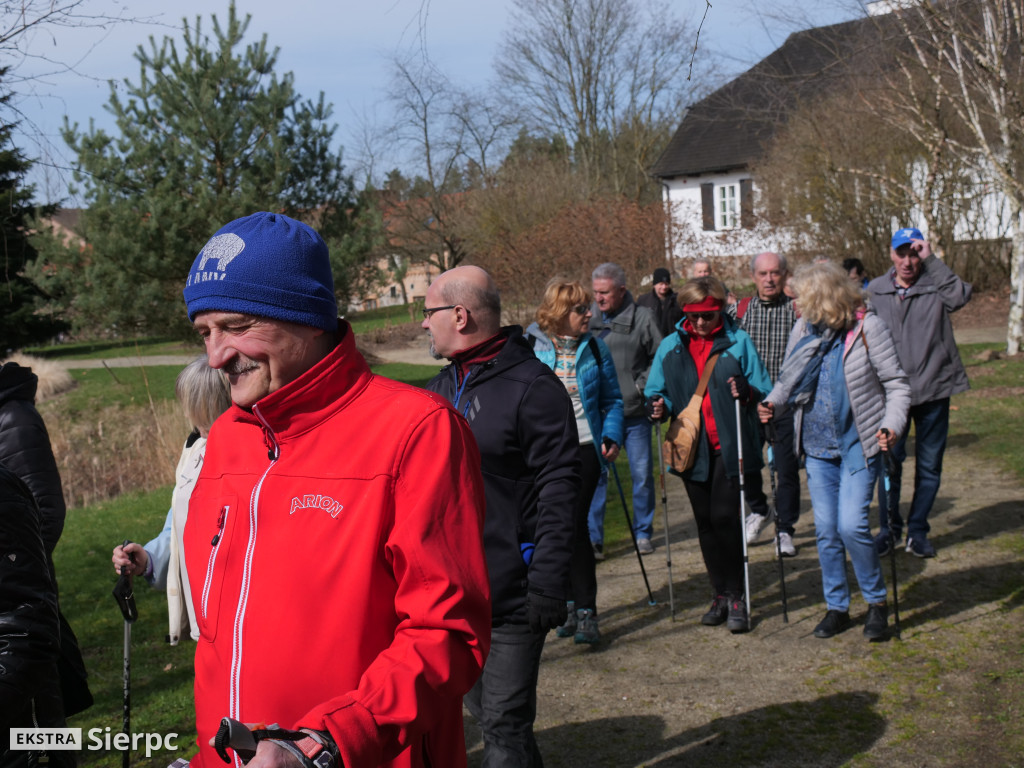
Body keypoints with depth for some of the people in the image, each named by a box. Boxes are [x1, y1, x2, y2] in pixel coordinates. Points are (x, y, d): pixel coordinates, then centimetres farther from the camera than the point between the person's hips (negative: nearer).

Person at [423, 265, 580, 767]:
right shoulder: (443, 387, 12)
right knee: (482, 708, 18)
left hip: (513, 593, -8)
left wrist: (548, 582, -20)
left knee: (504, 723, -2)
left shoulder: (532, 386, -12)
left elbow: (558, 490, -16)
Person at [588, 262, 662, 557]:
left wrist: (642, 385, -6)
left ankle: (642, 533, 24)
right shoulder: (588, 317, 3)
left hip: (634, 412, -1)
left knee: (642, 473, 8)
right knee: (594, 474, 2)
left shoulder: (642, 317, -3)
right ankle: (593, 537, 10)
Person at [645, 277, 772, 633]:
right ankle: (721, 594, 22)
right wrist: (658, 405, -10)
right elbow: (656, 389, 13)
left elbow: (763, 390, 1)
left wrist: (746, 391, -21)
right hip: (692, 447, 4)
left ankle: (736, 595, 3)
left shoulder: (738, 341, 0)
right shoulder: (670, 346, 8)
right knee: (705, 521, 10)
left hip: (730, 446, -4)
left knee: (724, 516, -10)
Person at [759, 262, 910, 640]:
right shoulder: (803, 329, 3)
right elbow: (789, 378, 15)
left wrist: (891, 425, -21)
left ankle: (877, 602, 9)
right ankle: (836, 607, 22)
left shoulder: (867, 326, -10)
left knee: (851, 524, -13)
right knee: (826, 530, 7)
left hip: (858, 443, -4)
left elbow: (897, 384, -6)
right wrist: (772, 401, -6)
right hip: (817, 444, 5)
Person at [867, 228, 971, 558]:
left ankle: (917, 531, 20)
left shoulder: (935, 286, -1)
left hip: (933, 391, -1)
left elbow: (961, 295, -23)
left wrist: (931, 260, -20)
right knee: (889, 462, 4)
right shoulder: (875, 291, 6)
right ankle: (888, 527, 21)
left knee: (929, 466, 7)